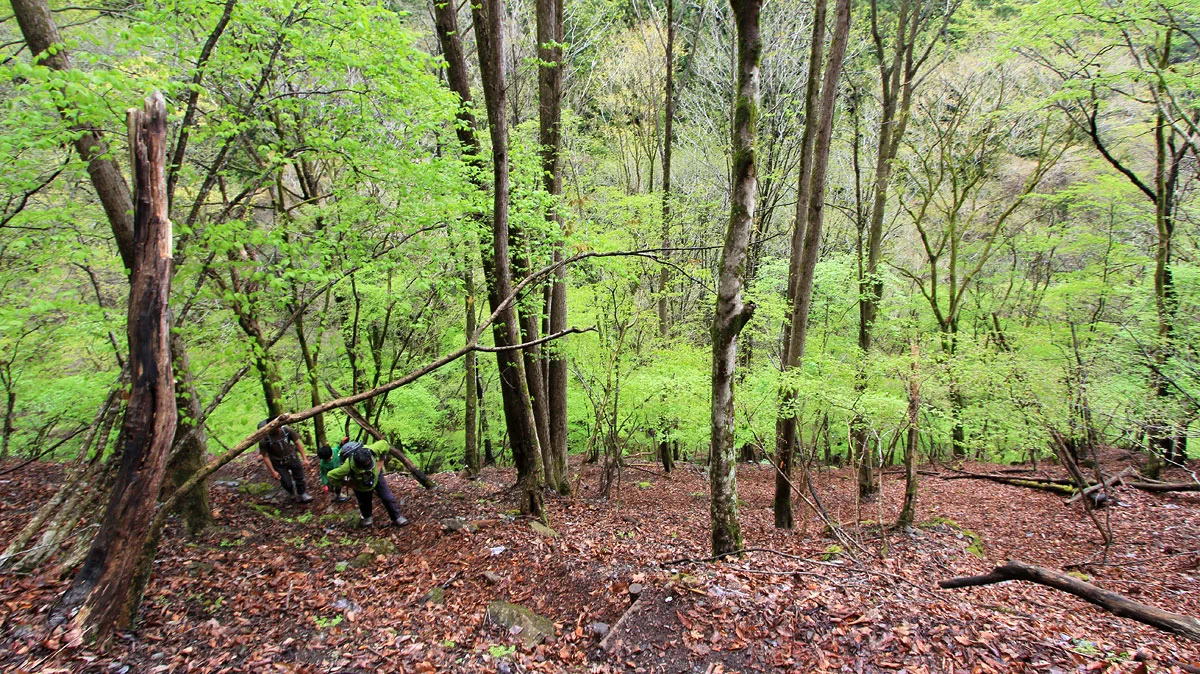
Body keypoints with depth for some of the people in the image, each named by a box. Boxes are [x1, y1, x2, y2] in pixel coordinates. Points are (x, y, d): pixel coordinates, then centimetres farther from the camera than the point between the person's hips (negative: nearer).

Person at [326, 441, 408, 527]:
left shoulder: (372, 451, -38)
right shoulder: (348, 466, -43)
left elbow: (384, 445, -17)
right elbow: (331, 476, -30)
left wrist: (380, 463, -14)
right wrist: (349, 484, -21)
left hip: (376, 476, 1)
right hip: (361, 487, -1)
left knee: (388, 499, 0)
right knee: (364, 503, 20)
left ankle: (397, 518, 19)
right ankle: (367, 518, 53)